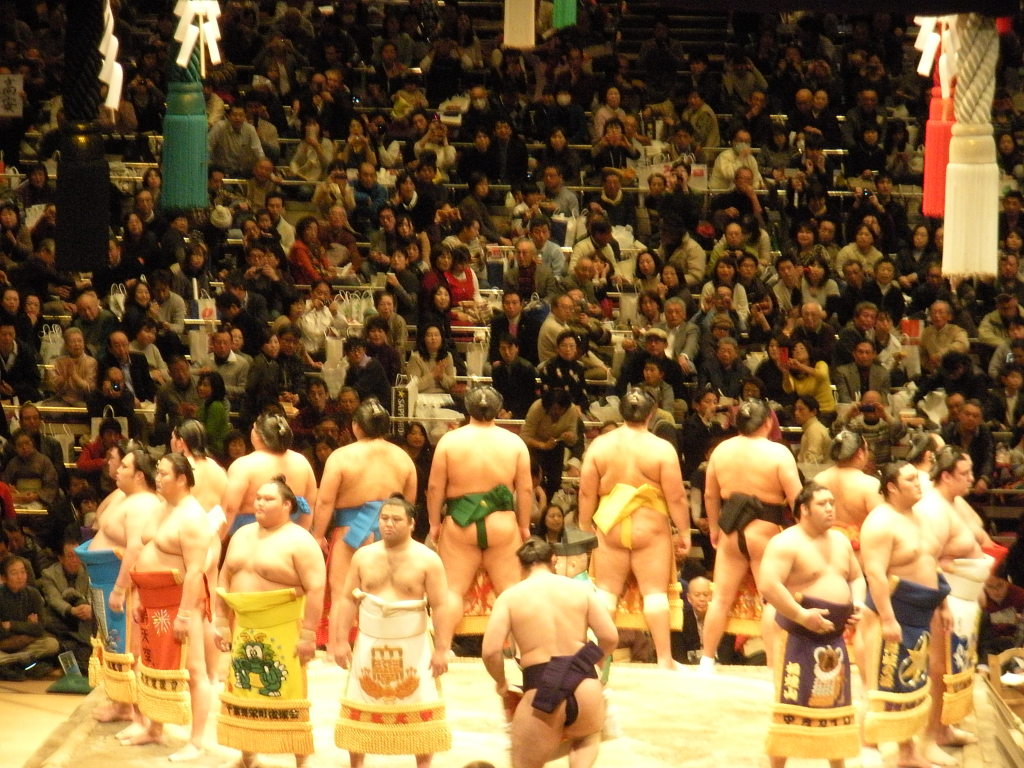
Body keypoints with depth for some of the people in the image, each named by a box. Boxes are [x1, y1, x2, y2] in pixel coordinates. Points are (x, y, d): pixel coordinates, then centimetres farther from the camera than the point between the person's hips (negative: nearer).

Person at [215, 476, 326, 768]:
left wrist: (308, 634, -19)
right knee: (244, 695, 11)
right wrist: (221, 622, 10)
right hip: (244, 631, 7)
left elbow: (316, 588, -15)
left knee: (287, 697, -5)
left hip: (282, 633, -7)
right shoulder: (242, 535, 12)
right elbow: (224, 579, 17)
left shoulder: (299, 541, -10)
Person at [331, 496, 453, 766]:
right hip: (370, 645, 3)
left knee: (420, 712, -2)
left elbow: (440, 606, -9)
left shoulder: (427, 559, -6)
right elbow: (347, 599, 6)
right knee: (360, 710, 7)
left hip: (413, 647, -3)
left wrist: (441, 650, -15)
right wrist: (341, 641, -2)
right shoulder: (363, 556, 5)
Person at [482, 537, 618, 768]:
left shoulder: (510, 597, 3)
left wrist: (501, 683, 14)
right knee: (587, 737, 36)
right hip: (585, 686, 2)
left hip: (540, 690, -2)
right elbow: (610, 637, 4)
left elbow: (490, 651, -5)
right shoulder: (580, 588, 7)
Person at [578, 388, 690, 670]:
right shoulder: (662, 449, -8)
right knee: (655, 591, 1)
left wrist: (585, 524, 14)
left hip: (611, 526, 2)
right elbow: (676, 496, -8)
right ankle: (664, 659, 1)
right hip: (650, 528, -2)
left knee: (606, 591, 7)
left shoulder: (600, 445, -1)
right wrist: (684, 531, 2)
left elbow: (587, 491, 2)